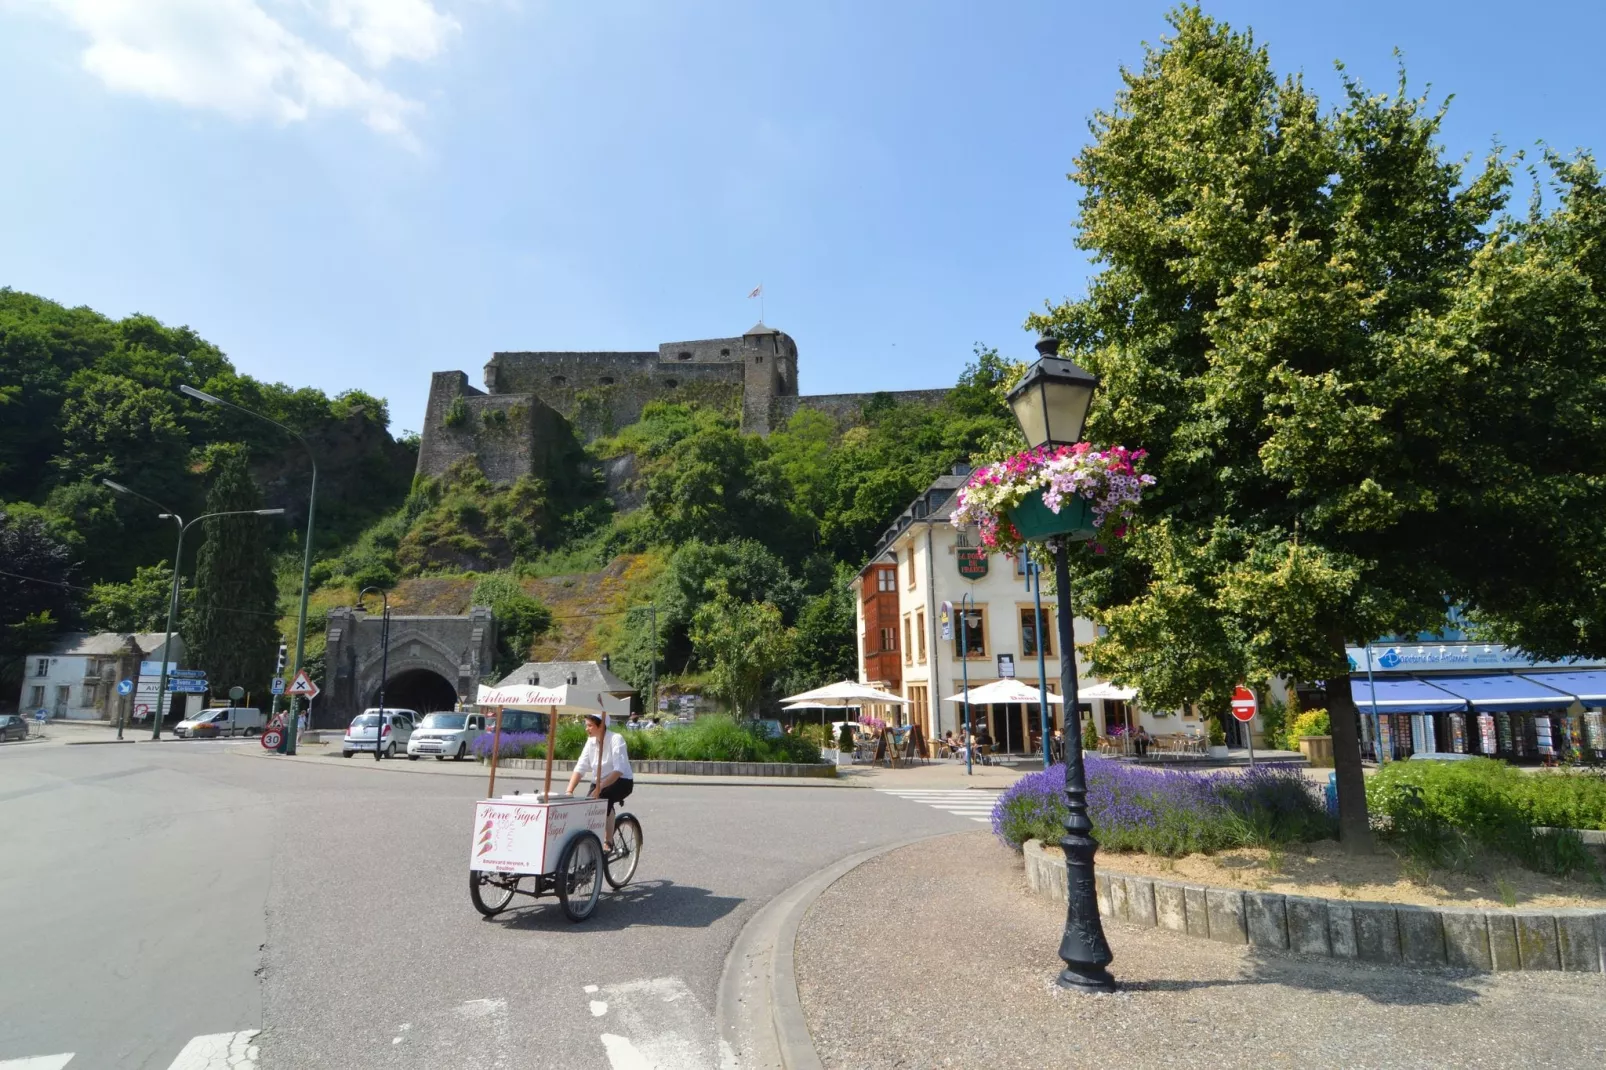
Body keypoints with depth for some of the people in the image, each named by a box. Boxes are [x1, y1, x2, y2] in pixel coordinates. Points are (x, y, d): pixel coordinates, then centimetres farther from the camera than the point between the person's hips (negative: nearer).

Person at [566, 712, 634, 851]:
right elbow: (580, 768, -7)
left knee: (604, 797, -33)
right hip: (601, 782, 6)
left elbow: (619, 770, -29)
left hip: (622, 781, -6)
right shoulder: (591, 741, -2)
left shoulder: (615, 739, -20)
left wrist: (599, 788, -39)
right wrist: (569, 791, -20)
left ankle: (608, 841, -21)